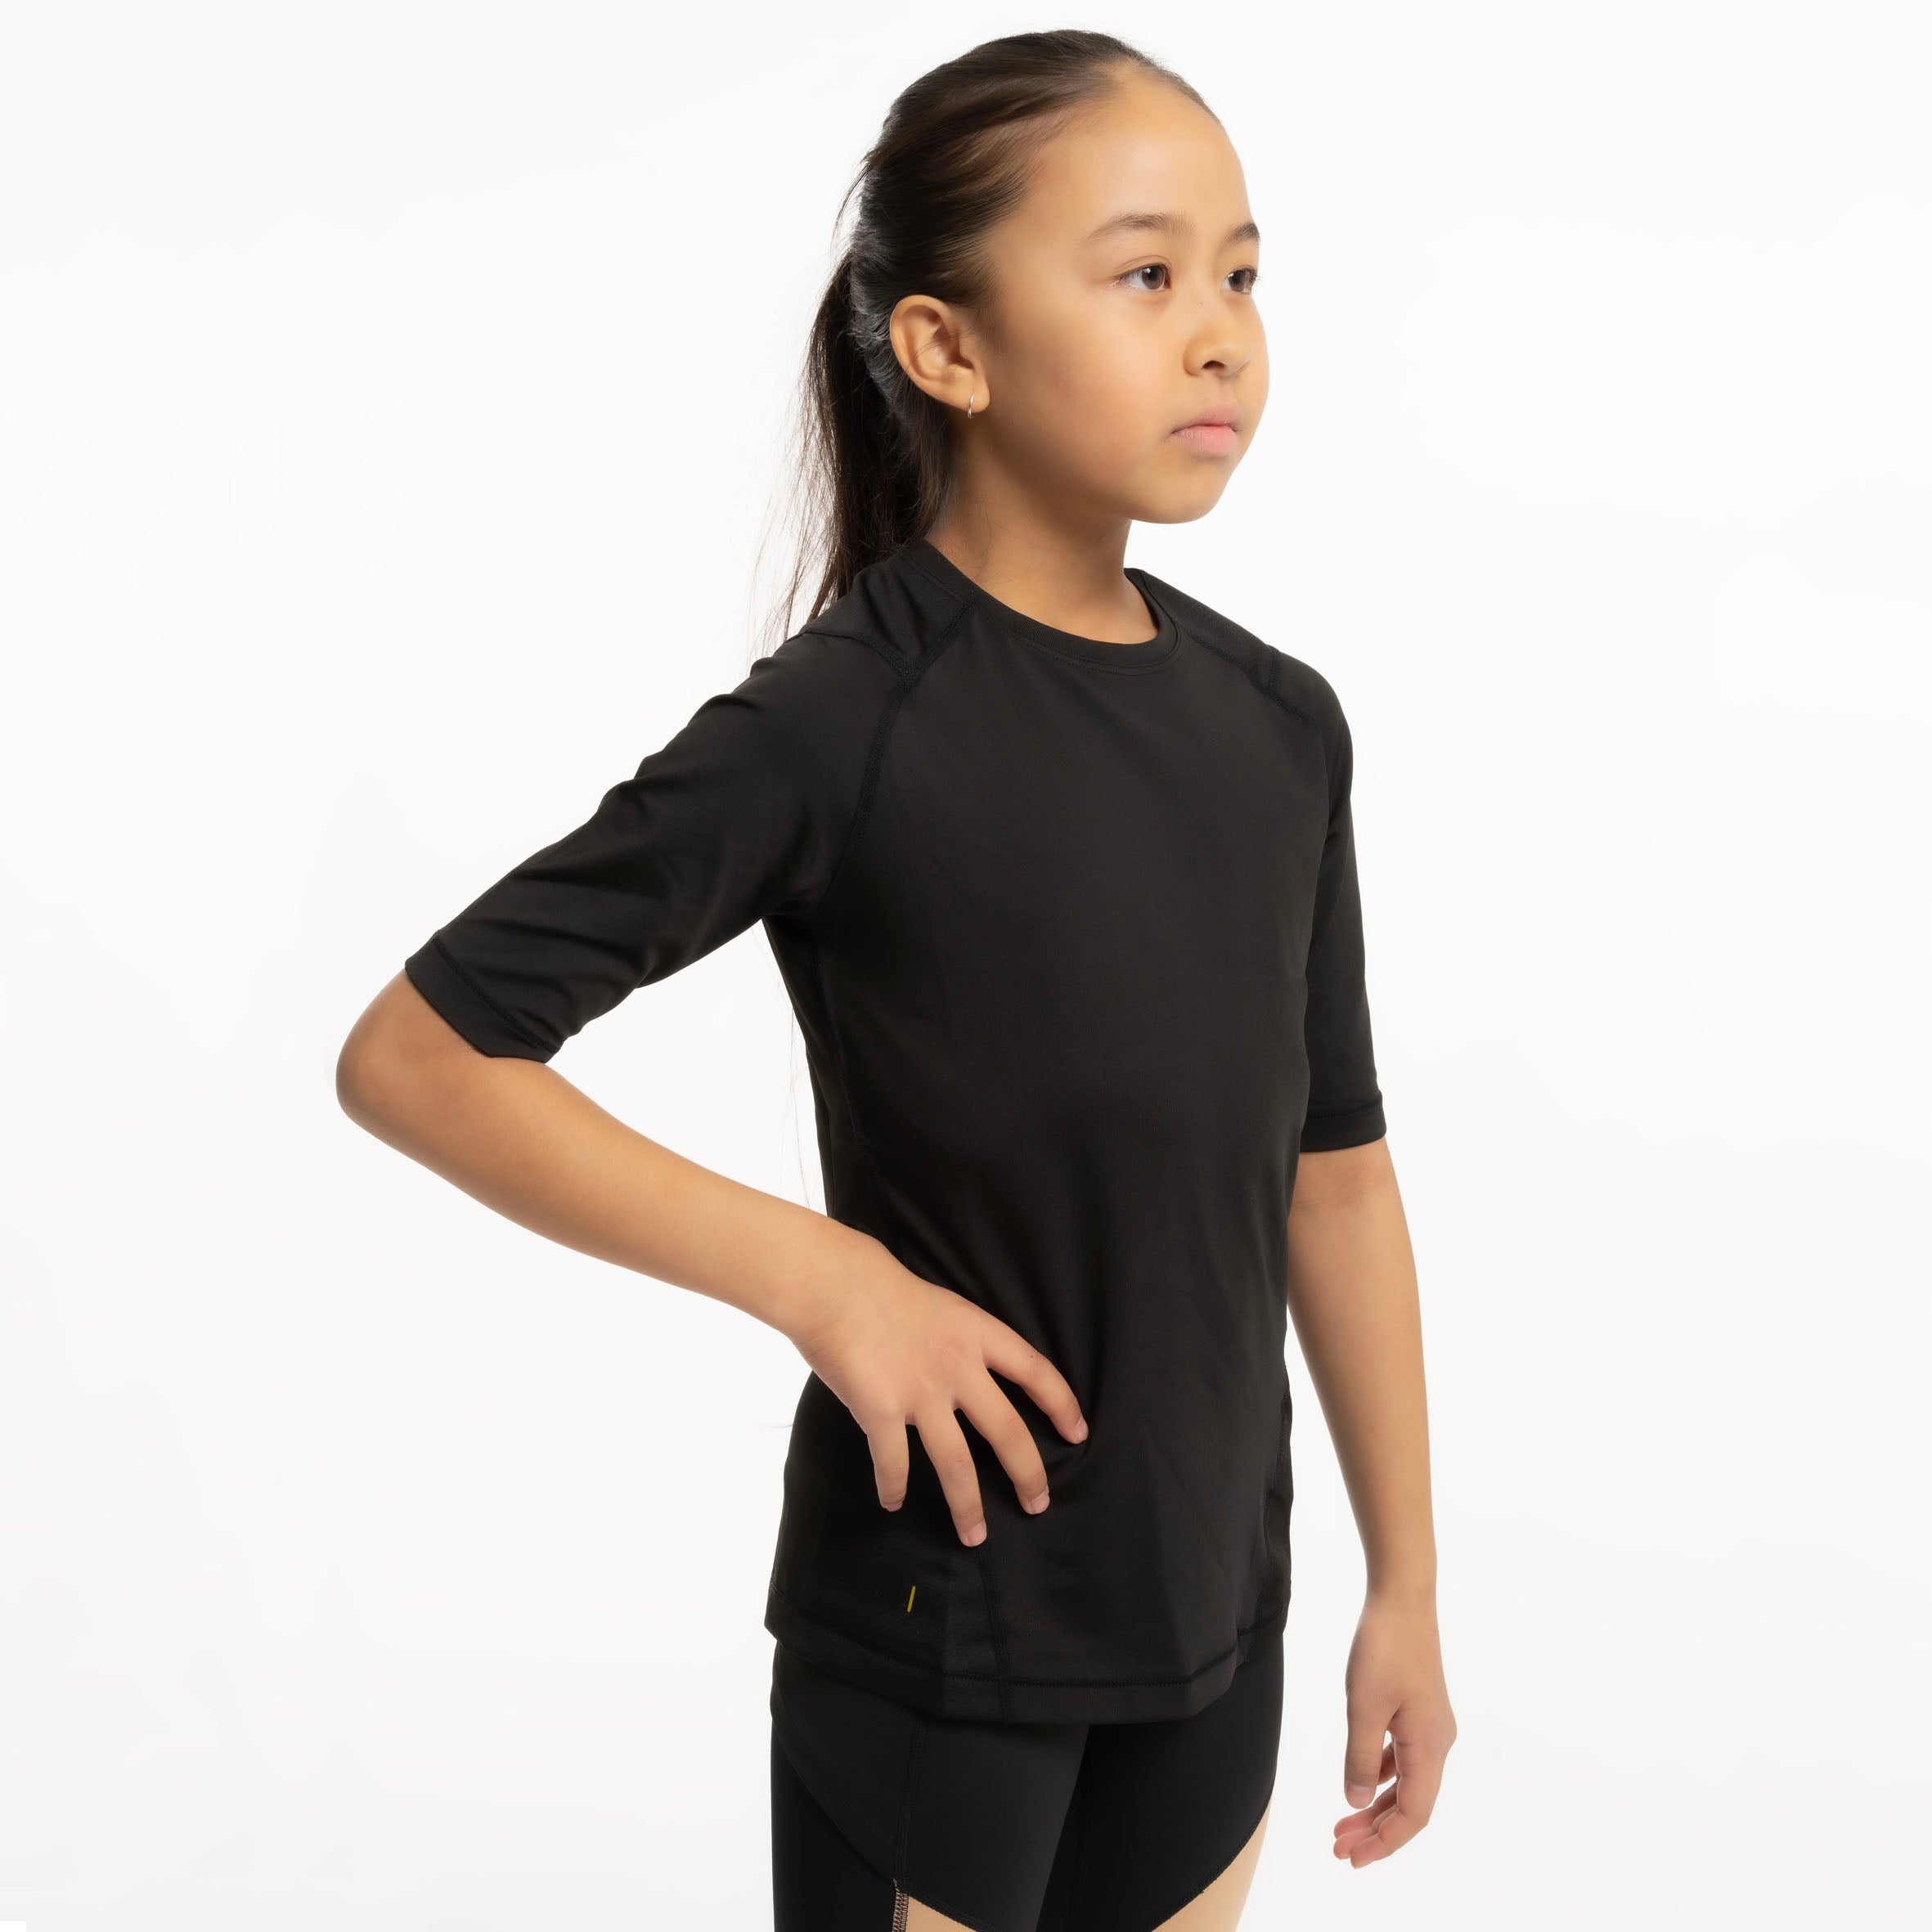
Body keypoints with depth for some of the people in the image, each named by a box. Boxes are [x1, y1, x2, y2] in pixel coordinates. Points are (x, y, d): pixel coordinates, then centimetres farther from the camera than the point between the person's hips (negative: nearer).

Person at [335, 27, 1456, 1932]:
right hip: (937, 1625, -5)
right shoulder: (836, 728, -17)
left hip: (1212, 1610, 6)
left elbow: (1333, 1168, 7)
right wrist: (819, 1277, -20)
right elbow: (412, 1057, -15)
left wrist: (1406, 1580, 11)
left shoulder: (1280, 726, 0)